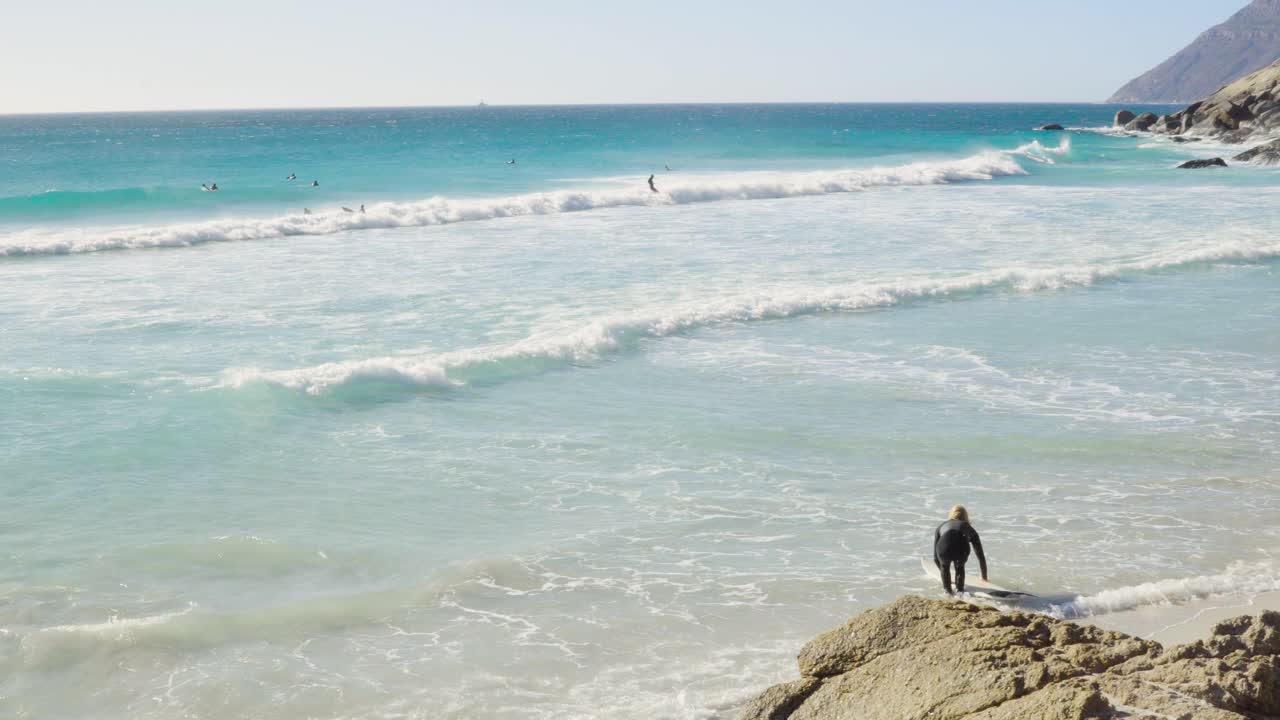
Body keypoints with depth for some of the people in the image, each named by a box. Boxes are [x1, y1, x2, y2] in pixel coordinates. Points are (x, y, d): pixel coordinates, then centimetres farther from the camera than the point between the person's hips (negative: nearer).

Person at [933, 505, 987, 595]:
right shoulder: (968, 528, 38)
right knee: (960, 566, 36)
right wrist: (984, 576, 57)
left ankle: (947, 589, 29)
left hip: (944, 550, 0)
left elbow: (936, 557, 43)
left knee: (944, 565, 36)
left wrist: (945, 575, 58)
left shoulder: (941, 527, 38)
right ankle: (960, 589, 30)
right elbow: (981, 556, 45)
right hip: (961, 549, 0)